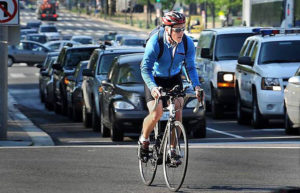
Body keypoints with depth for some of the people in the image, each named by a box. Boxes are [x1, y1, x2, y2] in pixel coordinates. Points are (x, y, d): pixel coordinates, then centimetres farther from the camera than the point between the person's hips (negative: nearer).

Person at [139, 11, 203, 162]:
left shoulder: (187, 43, -17)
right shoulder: (155, 42, -28)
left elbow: (190, 67, -8)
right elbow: (145, 68, -30)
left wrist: (196, 86, -25)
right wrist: (153, 87, -47)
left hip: (174, 79, 3)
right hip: (155, 80, -3)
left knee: (178, 111, -17)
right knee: (157, 113, -21)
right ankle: (144, 139, 8)